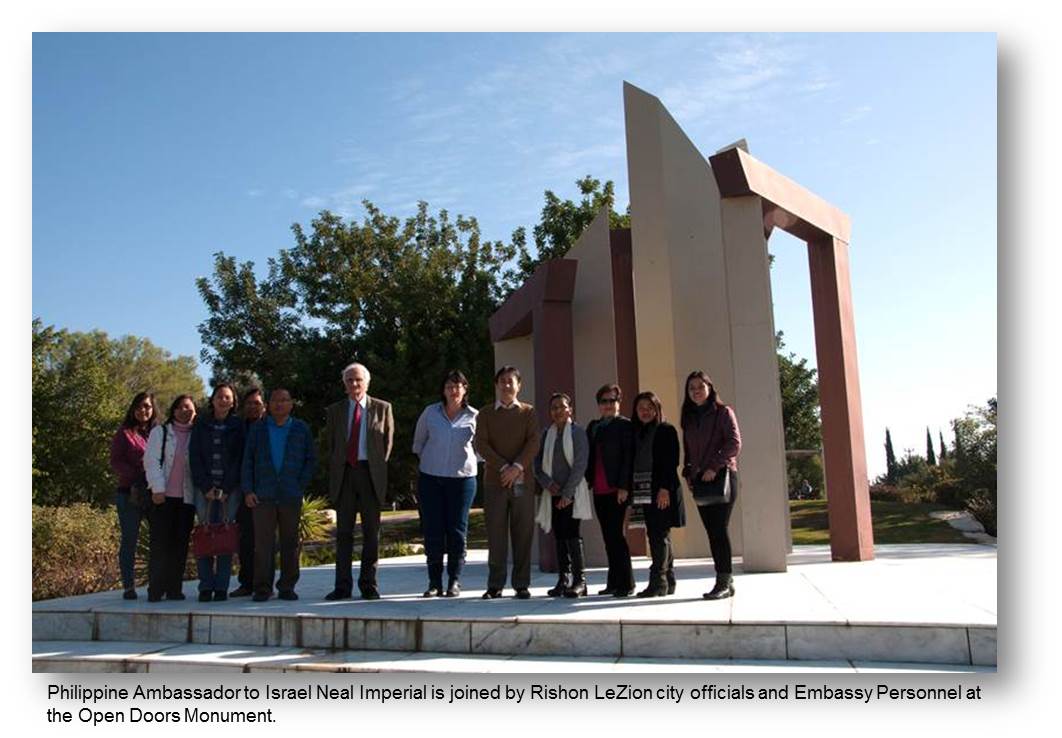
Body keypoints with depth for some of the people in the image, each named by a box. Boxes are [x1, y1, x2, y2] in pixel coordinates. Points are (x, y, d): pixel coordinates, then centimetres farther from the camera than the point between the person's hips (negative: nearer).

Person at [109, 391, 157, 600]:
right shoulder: (124, 434, 7)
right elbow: (115, 463, 0)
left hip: (155, 494, 2)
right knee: (129, 541, 2)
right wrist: (137, 474, -15)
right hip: (130, 494, -2)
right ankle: (129, 586, 7)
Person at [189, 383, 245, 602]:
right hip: (205, 487, 1)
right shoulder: (201, 424, 11)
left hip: (230, 488, -1)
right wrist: (207, 487, -4)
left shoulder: (238, 426, 7)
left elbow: (239, 459, 2)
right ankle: (205, 586, 1)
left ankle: (222, 587, 0)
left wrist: (225, 489, -6)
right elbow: (195, 457, 5)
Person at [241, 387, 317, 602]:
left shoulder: (301, 429, 9)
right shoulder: (257, 429, 10)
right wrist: (247, 491, -1)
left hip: (291, 496, 0)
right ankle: (262, 588, 2)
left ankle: (287, 587, 11)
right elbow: (247, 461, 8)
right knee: (262, 542, -4)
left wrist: (301, 486, -1)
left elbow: (311, 460, 10)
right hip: (262, 495, 0)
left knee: (290, 543, 4)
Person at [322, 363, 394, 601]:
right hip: (343, 474, 1)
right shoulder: (334, 411, 11)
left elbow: (388, 441, 9)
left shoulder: (382, 408, 6)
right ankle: (343, 585, 9)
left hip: (370, 473, -1)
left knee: (371, 531, 2)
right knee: (343, 531, 3)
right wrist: (336, 470, 7)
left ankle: (368, 584, 10)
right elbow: (328, 445, 15)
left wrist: (378, 467, 4)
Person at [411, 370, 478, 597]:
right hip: (430, 478, 1)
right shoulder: (430, 412, 3)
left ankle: (455, 581, 10)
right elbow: (418, 441, 17)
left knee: (457, 530, 1)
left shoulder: (474, 417, 1)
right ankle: (434, 582, 9)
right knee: (432, 530, 0)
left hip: (462, 478, -1)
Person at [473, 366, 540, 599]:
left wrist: (518, 467, -15)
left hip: (523, 481, 0)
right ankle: (495, 586, 6)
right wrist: (503, 468, -12)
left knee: (523, 534, 1)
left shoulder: (528, 412, 11)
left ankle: (522, 585, 8)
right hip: (494, 481, 0)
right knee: (496, 534, 0)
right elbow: (481, 444, -1)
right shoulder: (485, 414, 11)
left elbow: (533, 443, -1)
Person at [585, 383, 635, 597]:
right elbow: (589, 455, 16)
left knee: (615, 534, -8)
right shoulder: (593, 426, 17)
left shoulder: (624, 425, -3)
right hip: (599, 490, 7)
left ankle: (626, 583, -1)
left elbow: (628, 457, -9)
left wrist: (623, 486, -15)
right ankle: (614, 583, 16)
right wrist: (587, 481, 7)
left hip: (616, 490, -6)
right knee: (608, 537, 10)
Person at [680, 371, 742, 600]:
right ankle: (725, 581, 10)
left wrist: (714, 467, -16)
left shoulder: (723, 412, 1)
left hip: (721, 477, -6)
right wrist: (688, 472, 7)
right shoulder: (689, 418, 17)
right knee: (712, 532, 4)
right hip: (700, 481, 6)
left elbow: (734, 444, -10)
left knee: (719, 530, -11)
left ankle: (724, 582, -6)